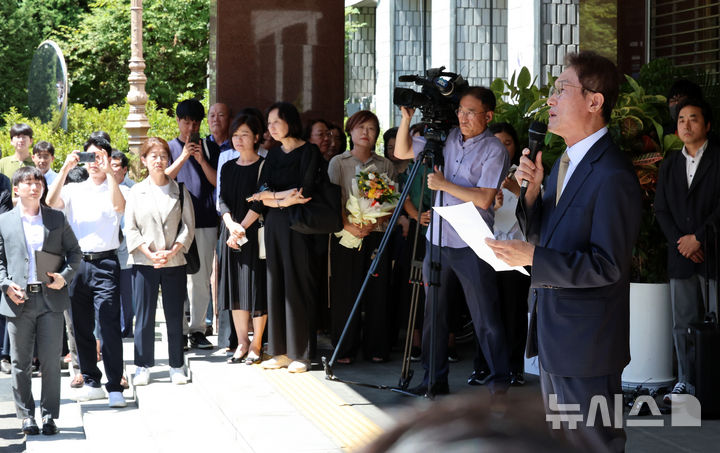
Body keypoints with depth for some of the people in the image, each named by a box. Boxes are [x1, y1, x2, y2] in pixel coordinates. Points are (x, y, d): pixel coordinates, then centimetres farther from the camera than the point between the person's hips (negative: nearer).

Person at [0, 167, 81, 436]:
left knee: (51, 361, 0)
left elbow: (74, 252, 11)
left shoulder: (57, 219, 9)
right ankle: (26, 416, 14)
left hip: (50, 299, 0)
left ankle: (50, 415, 8)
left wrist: (65, 276, -6)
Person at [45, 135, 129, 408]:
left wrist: (108, 171, -21)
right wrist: (65, 170, -13)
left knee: (109, 327, -9)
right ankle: (91, 382, 17)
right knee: (81, 327, 8)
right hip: (77, 263, 4)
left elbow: (119, 206, -16)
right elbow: (51, 203, -6)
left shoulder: (115, 189, 7)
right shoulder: (74, 190, 13)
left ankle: (115, 388, -8)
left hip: (105, 264, -3)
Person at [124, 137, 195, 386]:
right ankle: (143, 366, 9)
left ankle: (177, 366, 12)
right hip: (143, 263, -1)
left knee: (175, 315, 2)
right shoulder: (136, 192, 6)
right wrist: (150, 253, -10)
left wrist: (172, 252, -10)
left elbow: (188, 226, 4)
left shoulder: (180, 191, 7)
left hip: (174, 263, 1)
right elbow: (130, 228, 2)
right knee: (144, 316, 0)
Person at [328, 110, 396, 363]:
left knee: (377, 292, -1)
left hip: (377, 235, 2)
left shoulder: (385, 165, 12)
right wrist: (347, 225, -16)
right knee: (345, 292, -3)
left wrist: (375, 222, -10)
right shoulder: (338, 162, 8)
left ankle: (376, 348, 7)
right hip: (346, 235, -1)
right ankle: (345, 349, 3)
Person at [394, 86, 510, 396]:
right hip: (437, 240, 6)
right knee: (432, 312, 9)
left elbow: (483, 198, -16)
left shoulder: (493, 150, -8)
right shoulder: (445, 138, 8)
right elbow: (402, 152, 15)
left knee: (485, 318, -3)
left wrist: (444, 184, -17)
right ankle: (435, 379, 18)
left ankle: (499, 381, 5)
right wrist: (407, 118, 2)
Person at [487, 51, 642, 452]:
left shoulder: (613, 176, -22)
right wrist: (532, 190, -5)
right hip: (553, 335, 10)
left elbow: (608, 266, -24)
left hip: (586, 343, -10)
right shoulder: (565, 162, 10)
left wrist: (532, 258, -27)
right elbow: (541, 234, 14)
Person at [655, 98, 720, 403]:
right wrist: (680, 242, -3)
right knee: (683, 323, 8)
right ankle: (686, 382, 15)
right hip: (681, 256, 5)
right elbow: (661, 209, 11)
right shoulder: (669, 164, 15)